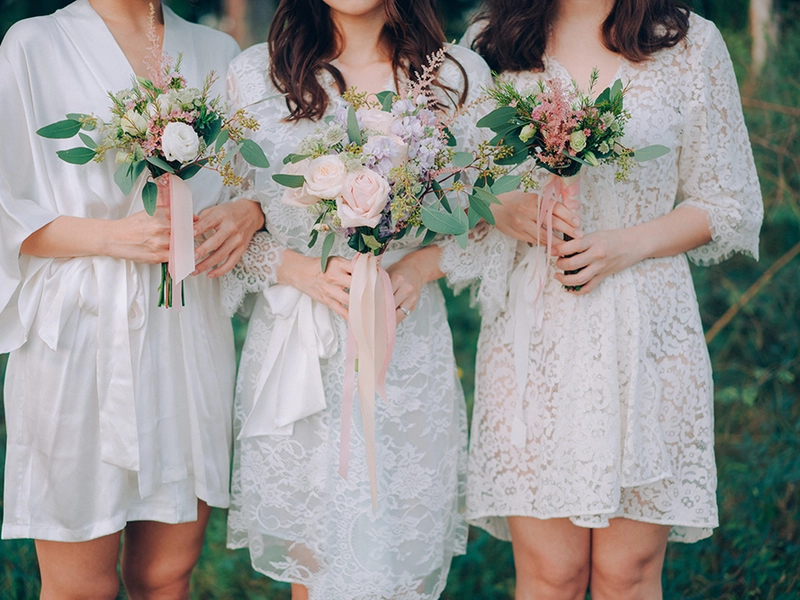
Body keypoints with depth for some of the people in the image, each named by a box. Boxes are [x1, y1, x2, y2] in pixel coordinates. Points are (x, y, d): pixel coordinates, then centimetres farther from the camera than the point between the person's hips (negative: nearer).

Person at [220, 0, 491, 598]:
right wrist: (300, 269, -12)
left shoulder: (459, 74, 3)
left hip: (408, 345, 0)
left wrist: (420, 265, -10)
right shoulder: (255, 73, 2)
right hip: (296, 352, 0)